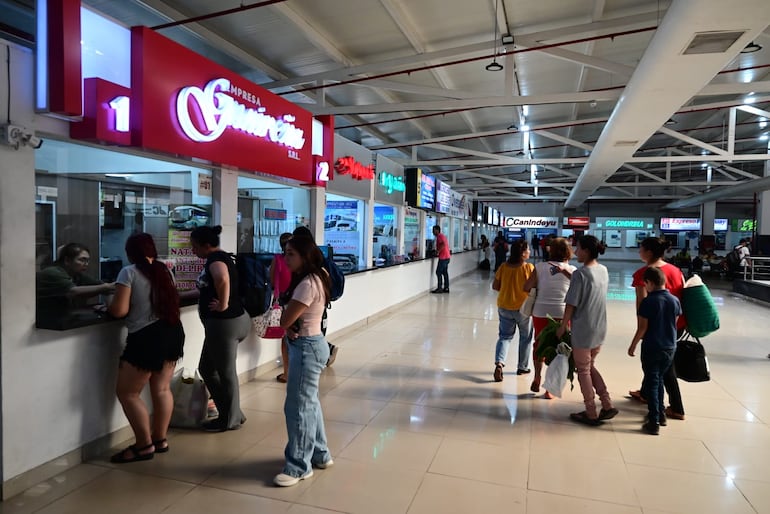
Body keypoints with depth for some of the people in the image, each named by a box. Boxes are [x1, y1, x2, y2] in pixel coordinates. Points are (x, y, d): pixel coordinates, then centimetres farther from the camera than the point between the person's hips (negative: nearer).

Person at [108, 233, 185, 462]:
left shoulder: (129, 272, -7)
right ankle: (160, 440, 24)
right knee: (161, 389, 15)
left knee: (127, 393, 6)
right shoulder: (164, 270, 10)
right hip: (172, 332, 7)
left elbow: (120, 310, -12)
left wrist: (107, 307, 9)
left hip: (147, 337, -7)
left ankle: (144, 445, 10)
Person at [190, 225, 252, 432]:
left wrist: (223, 304, -28)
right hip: (233, 320, 10)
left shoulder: (215, 258, -17)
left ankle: (231, 420, 22)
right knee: (207, 368, 19)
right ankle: (233, 413, 28)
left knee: (226, 373, 5)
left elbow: (222, 279, -41)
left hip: (224, 323, -10)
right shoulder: (221, 257, 14)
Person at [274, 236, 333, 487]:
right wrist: (290, 328, -12)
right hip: (308, 344, 10)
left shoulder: (307, 284, -22)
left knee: (298, 406, 0)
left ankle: (299, 466, 14)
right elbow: (289, 321, 8)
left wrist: (288, 324, 0)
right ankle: (319, 454, 34)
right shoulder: (312, 278, 9)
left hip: (306, 347, -10)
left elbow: (284, 320, -21)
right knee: (309, 402, 20)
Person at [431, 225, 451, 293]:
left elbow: (443, 244, -28)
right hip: (446, 257, 10)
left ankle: (440, 288, -5)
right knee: (445, 272, 11)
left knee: (438, 272, -6)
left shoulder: (439, 236, -12)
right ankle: (446, 288, 13)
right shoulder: (442, 236, 19)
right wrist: (437, 251, 15)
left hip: (443, 257, -10)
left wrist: (437, 252, -20)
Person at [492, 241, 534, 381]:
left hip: (504, 307, 3)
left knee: (504, 336, 13)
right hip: (523, 307, -3)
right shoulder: (529, 268, -15)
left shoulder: (504, 267, -5)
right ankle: (522, 367, 28)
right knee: (525, 337, 18)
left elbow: (495, 286, -1)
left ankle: (499, 362, -8)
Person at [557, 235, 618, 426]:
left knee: (583, 371, 8)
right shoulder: (603, 270, 3)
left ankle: (591, 414, 16)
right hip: (600, 329, 7)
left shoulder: (580, 274, -20)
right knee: (590, 366, 22)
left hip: (582, 330, -7)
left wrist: (563, 326, -5)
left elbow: (571, 304, -17)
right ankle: (607, 405, 19)